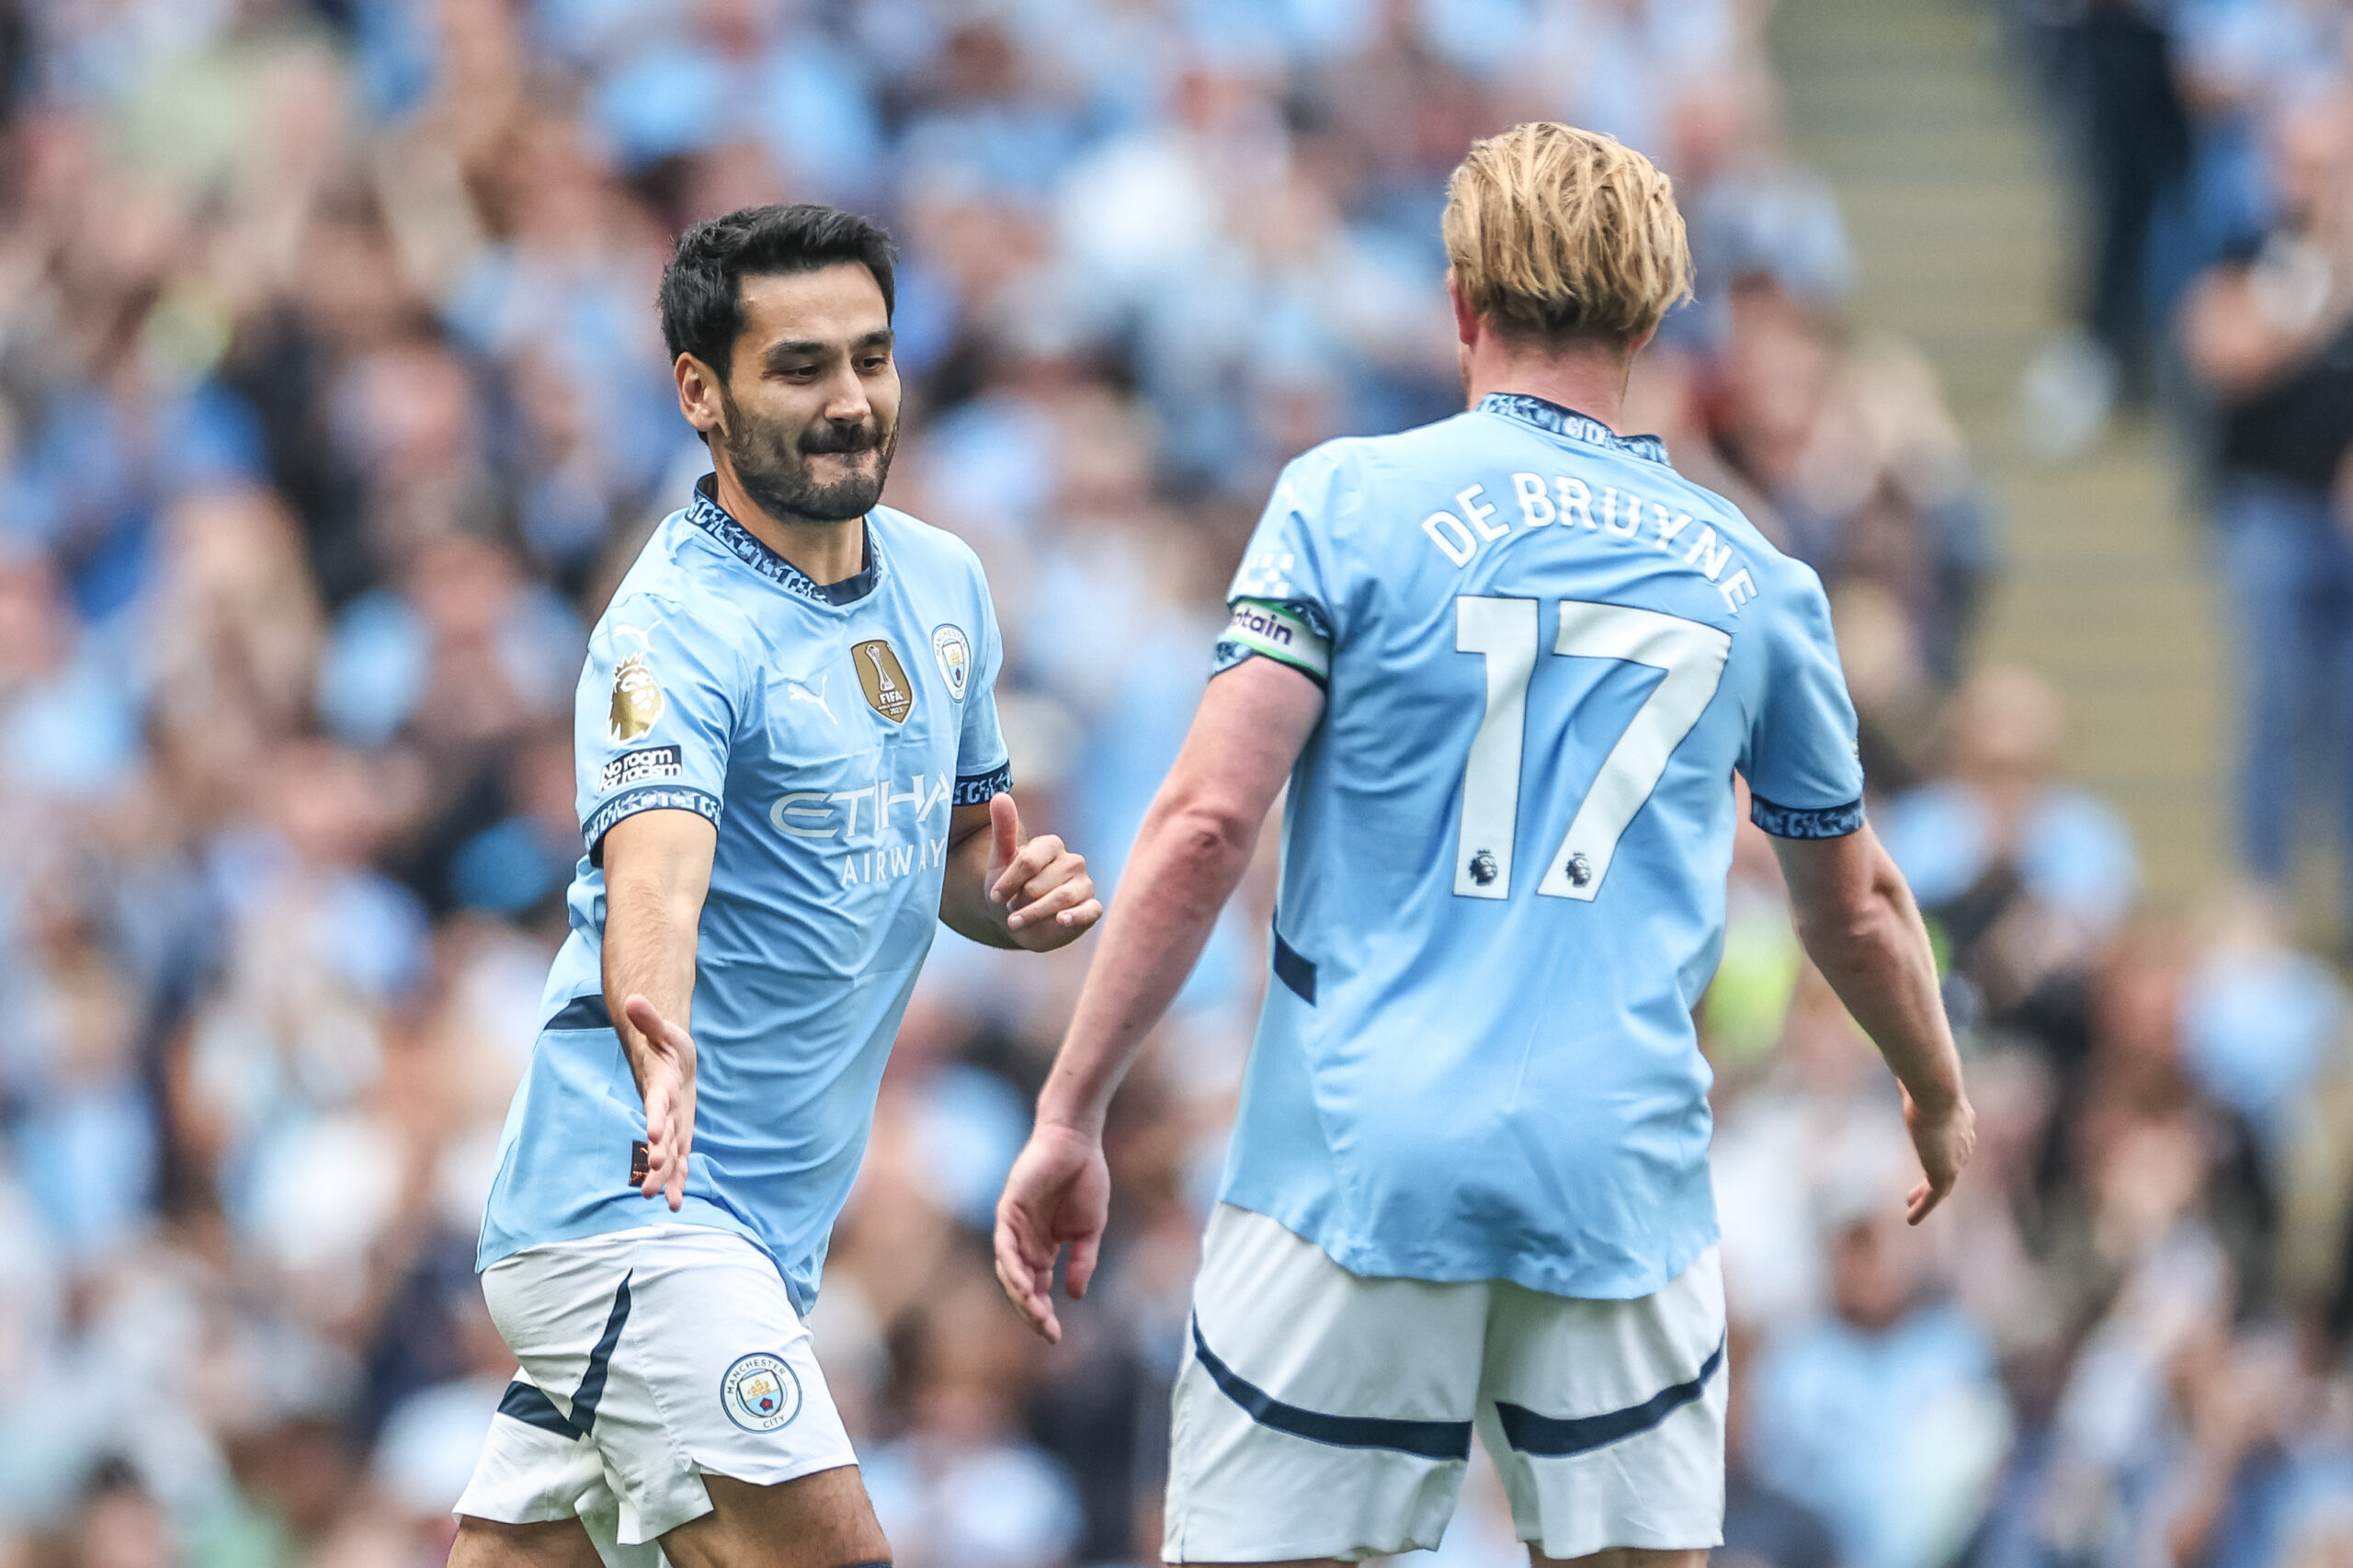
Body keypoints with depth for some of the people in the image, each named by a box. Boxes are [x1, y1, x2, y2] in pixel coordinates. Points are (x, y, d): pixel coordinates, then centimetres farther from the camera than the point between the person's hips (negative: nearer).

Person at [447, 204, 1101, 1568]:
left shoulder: (942, 584, 11)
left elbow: (957, 843, 26)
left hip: (764, 1233, 8)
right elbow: (651, 871, -32)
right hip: (633, 1207, -8)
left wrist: (1015, 897, 2)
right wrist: (655, 1032, -54)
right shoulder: (679, 626, -15)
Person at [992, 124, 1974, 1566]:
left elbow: (1207, 824, -8)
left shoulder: (1351, 503, 1)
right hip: (1625, 1183, 2)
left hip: (1356, 1166, -2)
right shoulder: (1750, 579, 12)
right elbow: (1856, 905, 24)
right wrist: (1940, 1098, 43)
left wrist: (1071, 1118, -5)